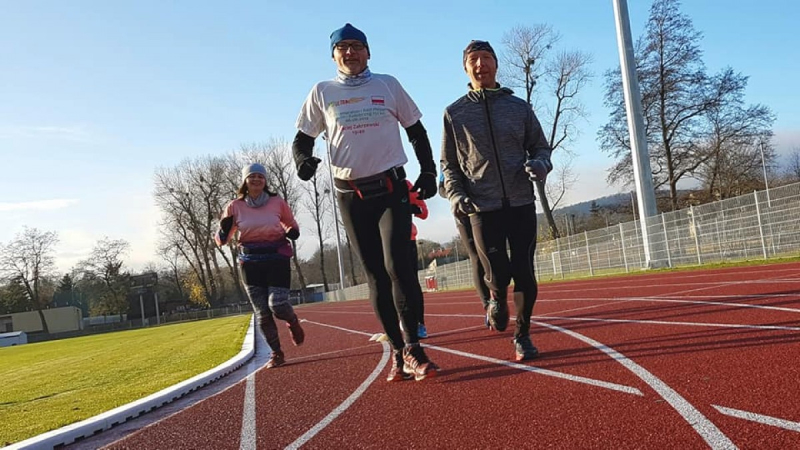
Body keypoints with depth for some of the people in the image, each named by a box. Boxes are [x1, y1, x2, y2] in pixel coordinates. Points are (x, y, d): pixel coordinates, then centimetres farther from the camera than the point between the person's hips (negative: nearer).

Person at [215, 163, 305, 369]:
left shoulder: (277, 202, -2)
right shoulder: (235, 206, -1)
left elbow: (291, 224, 16)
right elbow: (221, 240, 5)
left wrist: (292, 232, -7)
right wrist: (223, 231, -17)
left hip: (277, 258, -1)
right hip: (250, 262, 1)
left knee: (277, 304, -14)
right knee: (261, 312, 2)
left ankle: (293, 322, 22)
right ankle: (276, 353, 18)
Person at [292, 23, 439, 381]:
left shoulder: (387, 85, 9)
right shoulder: (322, 92, 9)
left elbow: (416, 131, 14)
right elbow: (302, 137, 9)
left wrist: (428, 172, 4)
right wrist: (303, 158, -14)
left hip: (391, 188, -1)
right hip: (350, 195, 1)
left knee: (397, 265, -16)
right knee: (375, 274, 3)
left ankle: (412, 349, -10)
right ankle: (398, 352, 10)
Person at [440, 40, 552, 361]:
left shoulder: (519, 106, 11)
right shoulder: (455, 113, 7)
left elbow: (540, 146, 15)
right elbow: (448, 163, 9)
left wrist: (540, 164, -9)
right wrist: (455, 194, -8)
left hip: (522, 204, 2)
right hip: (483, 208, -1)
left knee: (524, 274, 1)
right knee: (498, 275, -7)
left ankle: (522, 335, 19)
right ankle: (497, 299, 30)